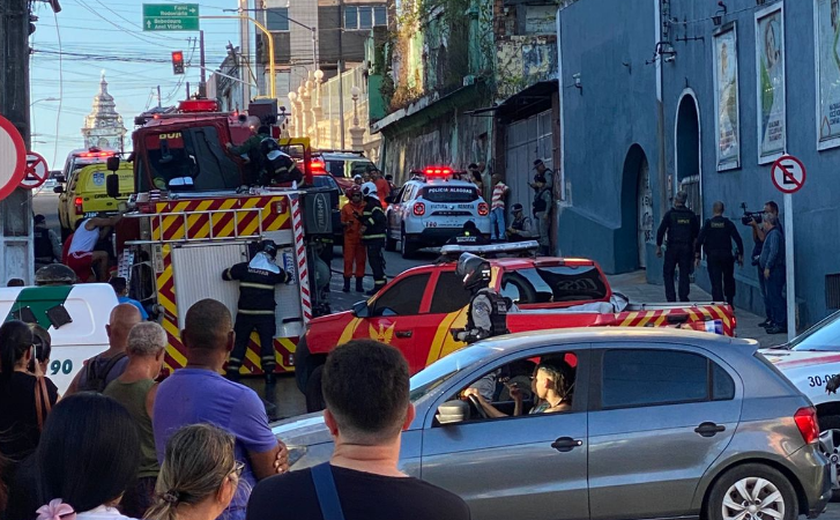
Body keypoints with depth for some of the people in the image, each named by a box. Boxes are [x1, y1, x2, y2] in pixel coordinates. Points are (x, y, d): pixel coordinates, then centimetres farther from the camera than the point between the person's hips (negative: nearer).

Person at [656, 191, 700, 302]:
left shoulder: (669, 214, -3)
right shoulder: (691, 215, 7)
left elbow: (661, 230, -6)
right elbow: (697, 233, 12)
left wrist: (658, 247, 0)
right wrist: (695, 249, 20)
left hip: (672, 248, -3)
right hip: (687, 248, 3)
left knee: (668, 273, 5)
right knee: (684, 274, 6)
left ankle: (671, 299, -3)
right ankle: (684, 298, 0)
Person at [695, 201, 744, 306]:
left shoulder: (708, 224, -1)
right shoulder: (728, 223, 0)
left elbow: (699, 240, -6)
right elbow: (738, 239, -4)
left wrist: (697, 256, 0)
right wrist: (740, 255, 2)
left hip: (712, 257, -1)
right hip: (727, 256, 1)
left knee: (716, 282, 0)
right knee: (729, 281, 17)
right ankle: (730, 304, 17)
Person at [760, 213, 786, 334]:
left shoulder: (774, 234, -12)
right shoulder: (771, 234, 19)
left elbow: (774, 252, -22)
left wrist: (767, 267, -23)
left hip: (774, 270, -11)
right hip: (771, 271, 11)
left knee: (775, 297, -11)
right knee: (770, 297, 13)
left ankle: (781, 324, -11)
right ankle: (775, 322, 18)